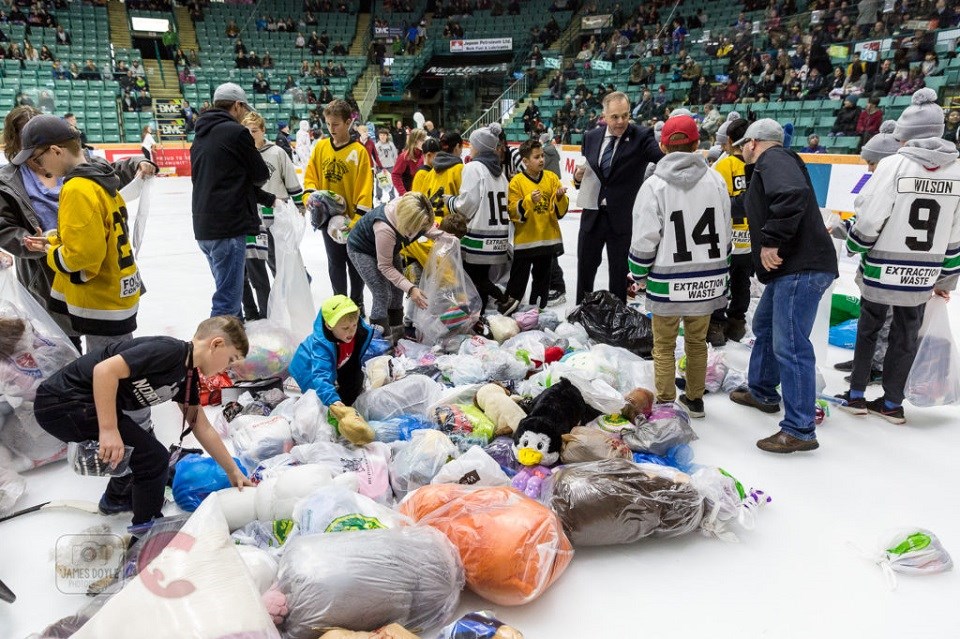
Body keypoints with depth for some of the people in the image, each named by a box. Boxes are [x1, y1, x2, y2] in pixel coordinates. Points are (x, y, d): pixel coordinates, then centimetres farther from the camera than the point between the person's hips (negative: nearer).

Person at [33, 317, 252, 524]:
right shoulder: (170, 350, -21)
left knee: (142, 448, 26)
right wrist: (109, 430, -28)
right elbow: (105, 370, -30)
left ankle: (116, 498, 52)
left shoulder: (188, 376, 9)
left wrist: (233, 471, 18)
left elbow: (203, 429, 16)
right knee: (153, 457, -10)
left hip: (84, 403, 10)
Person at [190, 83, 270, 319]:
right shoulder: (235, 132, -9)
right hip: (229, 228, -9)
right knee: (228, 299, -6)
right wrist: (248, 180, 19)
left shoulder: (201, 136, 16)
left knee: (229, 290, 21)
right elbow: (261, 175, -5)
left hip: (204, 228, 9)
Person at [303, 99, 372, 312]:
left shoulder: (359, 151, -9)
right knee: (335, 263, 12)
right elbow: (310, 176, 8)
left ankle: (357, 302, 26)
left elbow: (365, 188, -11)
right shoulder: (320, 147, 2)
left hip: (352, 219, -3)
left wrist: (358, 219, -17)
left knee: (355, 263, 10)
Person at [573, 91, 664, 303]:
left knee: (619, 271, 7)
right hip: (592, 214, 4)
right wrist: (578, 176, -9)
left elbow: (664, 159, -27)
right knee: (585, 266, 16)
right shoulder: (592, 137, 4)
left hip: (622, 217, -4)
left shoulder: (641, 136, -9)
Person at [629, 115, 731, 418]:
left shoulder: (655, 185, -12)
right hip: (707, 280, 4)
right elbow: (725, 234, 6)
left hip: (668, 282, -4)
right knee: (697, 341, 19)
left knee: (664, 346, 11)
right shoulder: (716, 181, -1)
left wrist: (639, 274, 4)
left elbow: (644, 239, -12)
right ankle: (695, 400, 31)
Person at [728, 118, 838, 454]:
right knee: (764, 326, 26)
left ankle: (799, 431, -6)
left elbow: (793, 194, -28)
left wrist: (772, 241, -24)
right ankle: (762, 391, 43)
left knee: (790, 346, -11)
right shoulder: (775, 162, 24)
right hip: (790, 267, 11)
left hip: (802, 269, -11)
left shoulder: (773, 158, -9)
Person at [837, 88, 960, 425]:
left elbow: (870, 220, -16)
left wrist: (853, 246, 4)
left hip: (882, 269, -3)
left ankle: (857, 395, 20)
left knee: (868, 328, 14)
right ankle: (892, 403, 22)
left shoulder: (894, 164, -13)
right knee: (906, 336, 14)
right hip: (922, 275, 3)